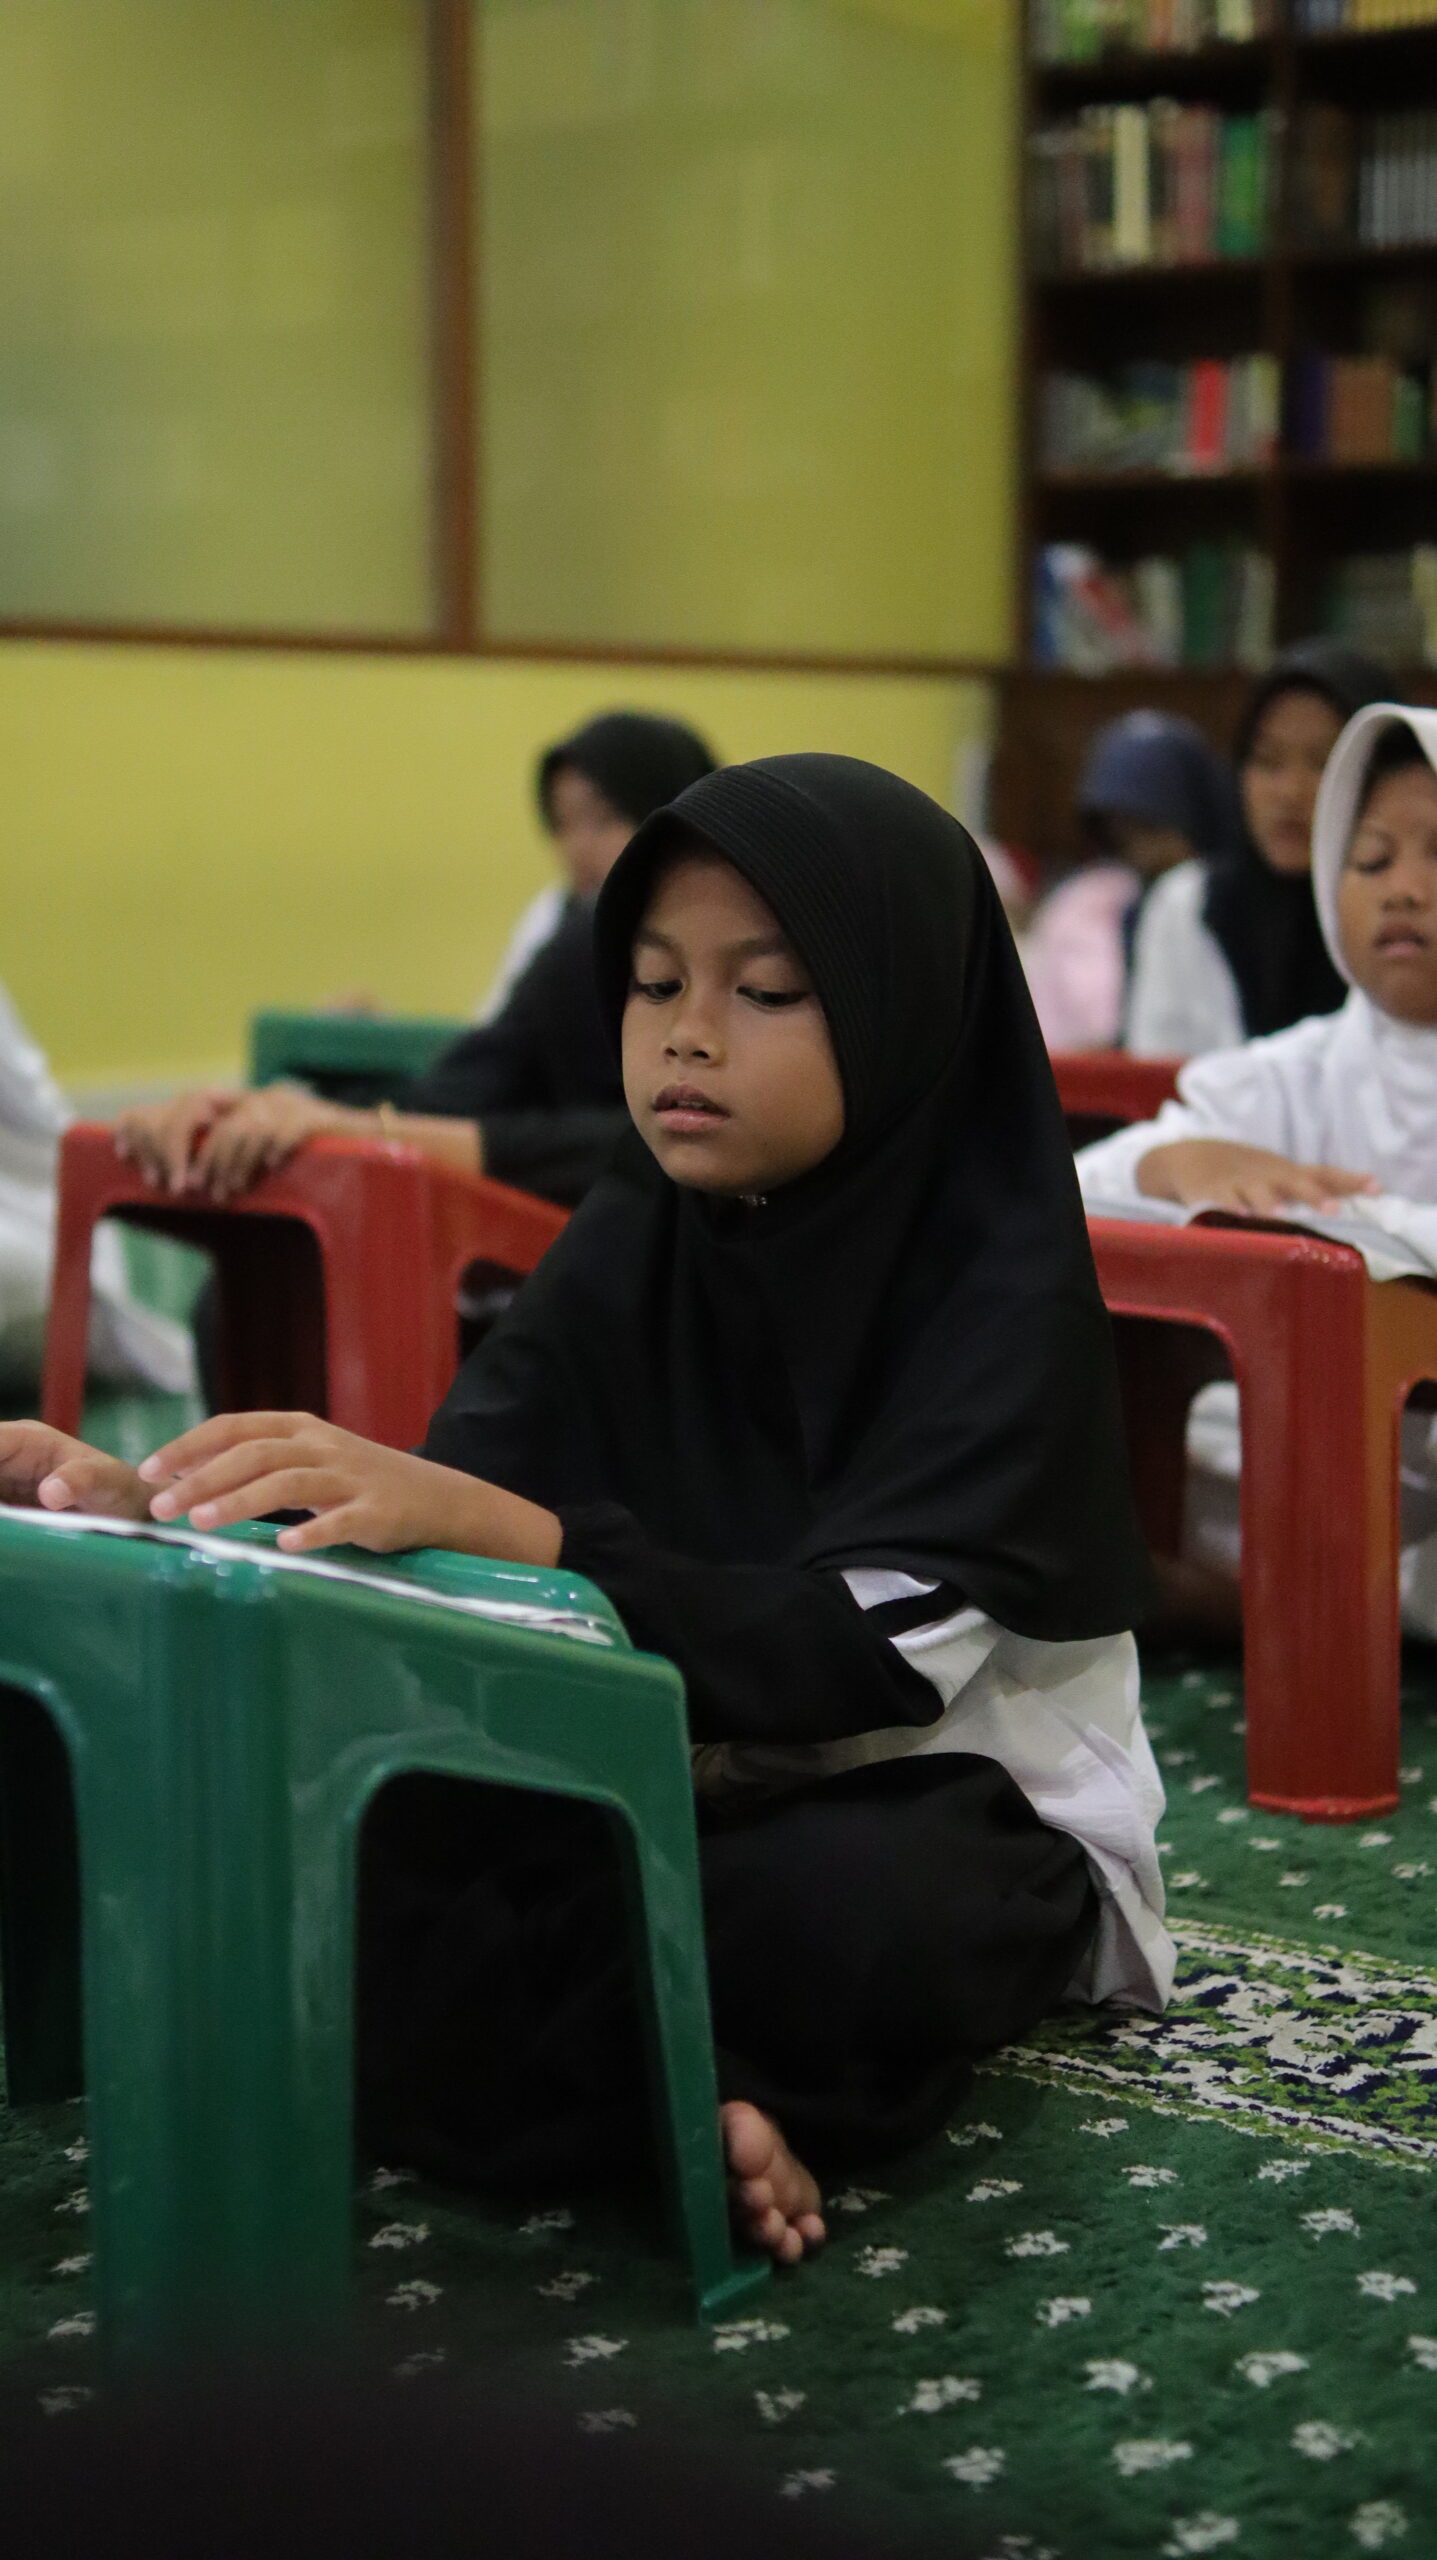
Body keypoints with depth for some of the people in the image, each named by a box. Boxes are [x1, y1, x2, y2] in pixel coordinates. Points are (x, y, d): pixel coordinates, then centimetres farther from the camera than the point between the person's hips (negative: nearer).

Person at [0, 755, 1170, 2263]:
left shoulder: (1005, 1294, -17)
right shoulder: (629, 1253, -1)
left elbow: (861, 1654, -30)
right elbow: (405, 1542, -9)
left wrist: (476, 1521, -43)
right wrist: (143, 1514, -30)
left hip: (967, 1815, -4)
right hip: (690, 1785, 5)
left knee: (833, 1911, -39)